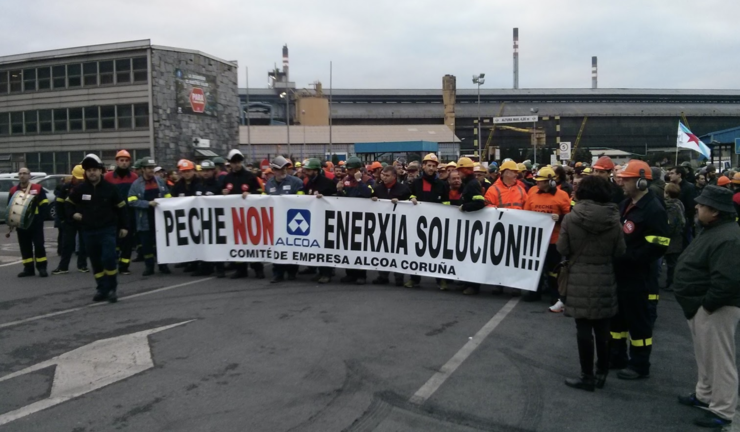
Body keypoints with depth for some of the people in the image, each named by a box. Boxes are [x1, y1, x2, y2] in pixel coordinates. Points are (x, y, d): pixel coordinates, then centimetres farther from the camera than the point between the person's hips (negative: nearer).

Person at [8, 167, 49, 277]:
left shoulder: (38, 188, 0)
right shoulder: (13, 190, 8)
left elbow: (44, 205, -1)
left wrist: (40, 217, -11)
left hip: (35, 223, -3)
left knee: (39, 245, -3)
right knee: (25, 246, 8)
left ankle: (42, 268, 3)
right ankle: (28, 268, 15)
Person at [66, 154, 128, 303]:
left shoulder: (110, 188, -3)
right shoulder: (79, 189, 1)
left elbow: (121, 207, 5)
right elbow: (69, 204, 19)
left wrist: (124, 226, 4)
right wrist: (73, 214, -1)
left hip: (108, 230, -3)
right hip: (88, 232, 3)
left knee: (109, 259, -14)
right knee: (96, 262, 9)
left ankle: (111, 289, -2)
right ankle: (101, 289, 19)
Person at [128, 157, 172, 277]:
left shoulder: (160, 181, 6)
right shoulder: (136, 184, -4)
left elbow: (168, 197, 11)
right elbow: (132, 201, -13)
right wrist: (148, 203, -22)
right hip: (145, 220, -2)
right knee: (146, 243, 6)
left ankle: (163, 265, 20)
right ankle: (149, 267, 17)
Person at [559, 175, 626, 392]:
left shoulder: (571, 218, -11)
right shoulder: (614, 220, -6)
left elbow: (562, 249, -6)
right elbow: (620, 251, 1)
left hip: (579, 280, -2)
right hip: (605, 280, 3)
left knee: (584, 329, 4)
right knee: (602, 328, 14)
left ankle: (587, 376, 11)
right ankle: (601, 373, 25)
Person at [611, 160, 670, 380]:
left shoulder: (654, 210, -15)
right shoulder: (625, 205, 13)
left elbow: (658, 246, -22)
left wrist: (628, 258, -22)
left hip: (635, 275, -9)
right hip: (618, 271, 9)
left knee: (637, 319, 3)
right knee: (615, 315, 18)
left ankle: (640, 365, 16)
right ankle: (617, 356, 33)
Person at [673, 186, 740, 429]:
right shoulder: (714, 230, 11)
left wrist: (707, 305, -22)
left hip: (714, 308, -11)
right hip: (700, 305, 11)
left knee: (719, 359, 1)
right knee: (705, 355, 22)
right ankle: (705, 395, 37)